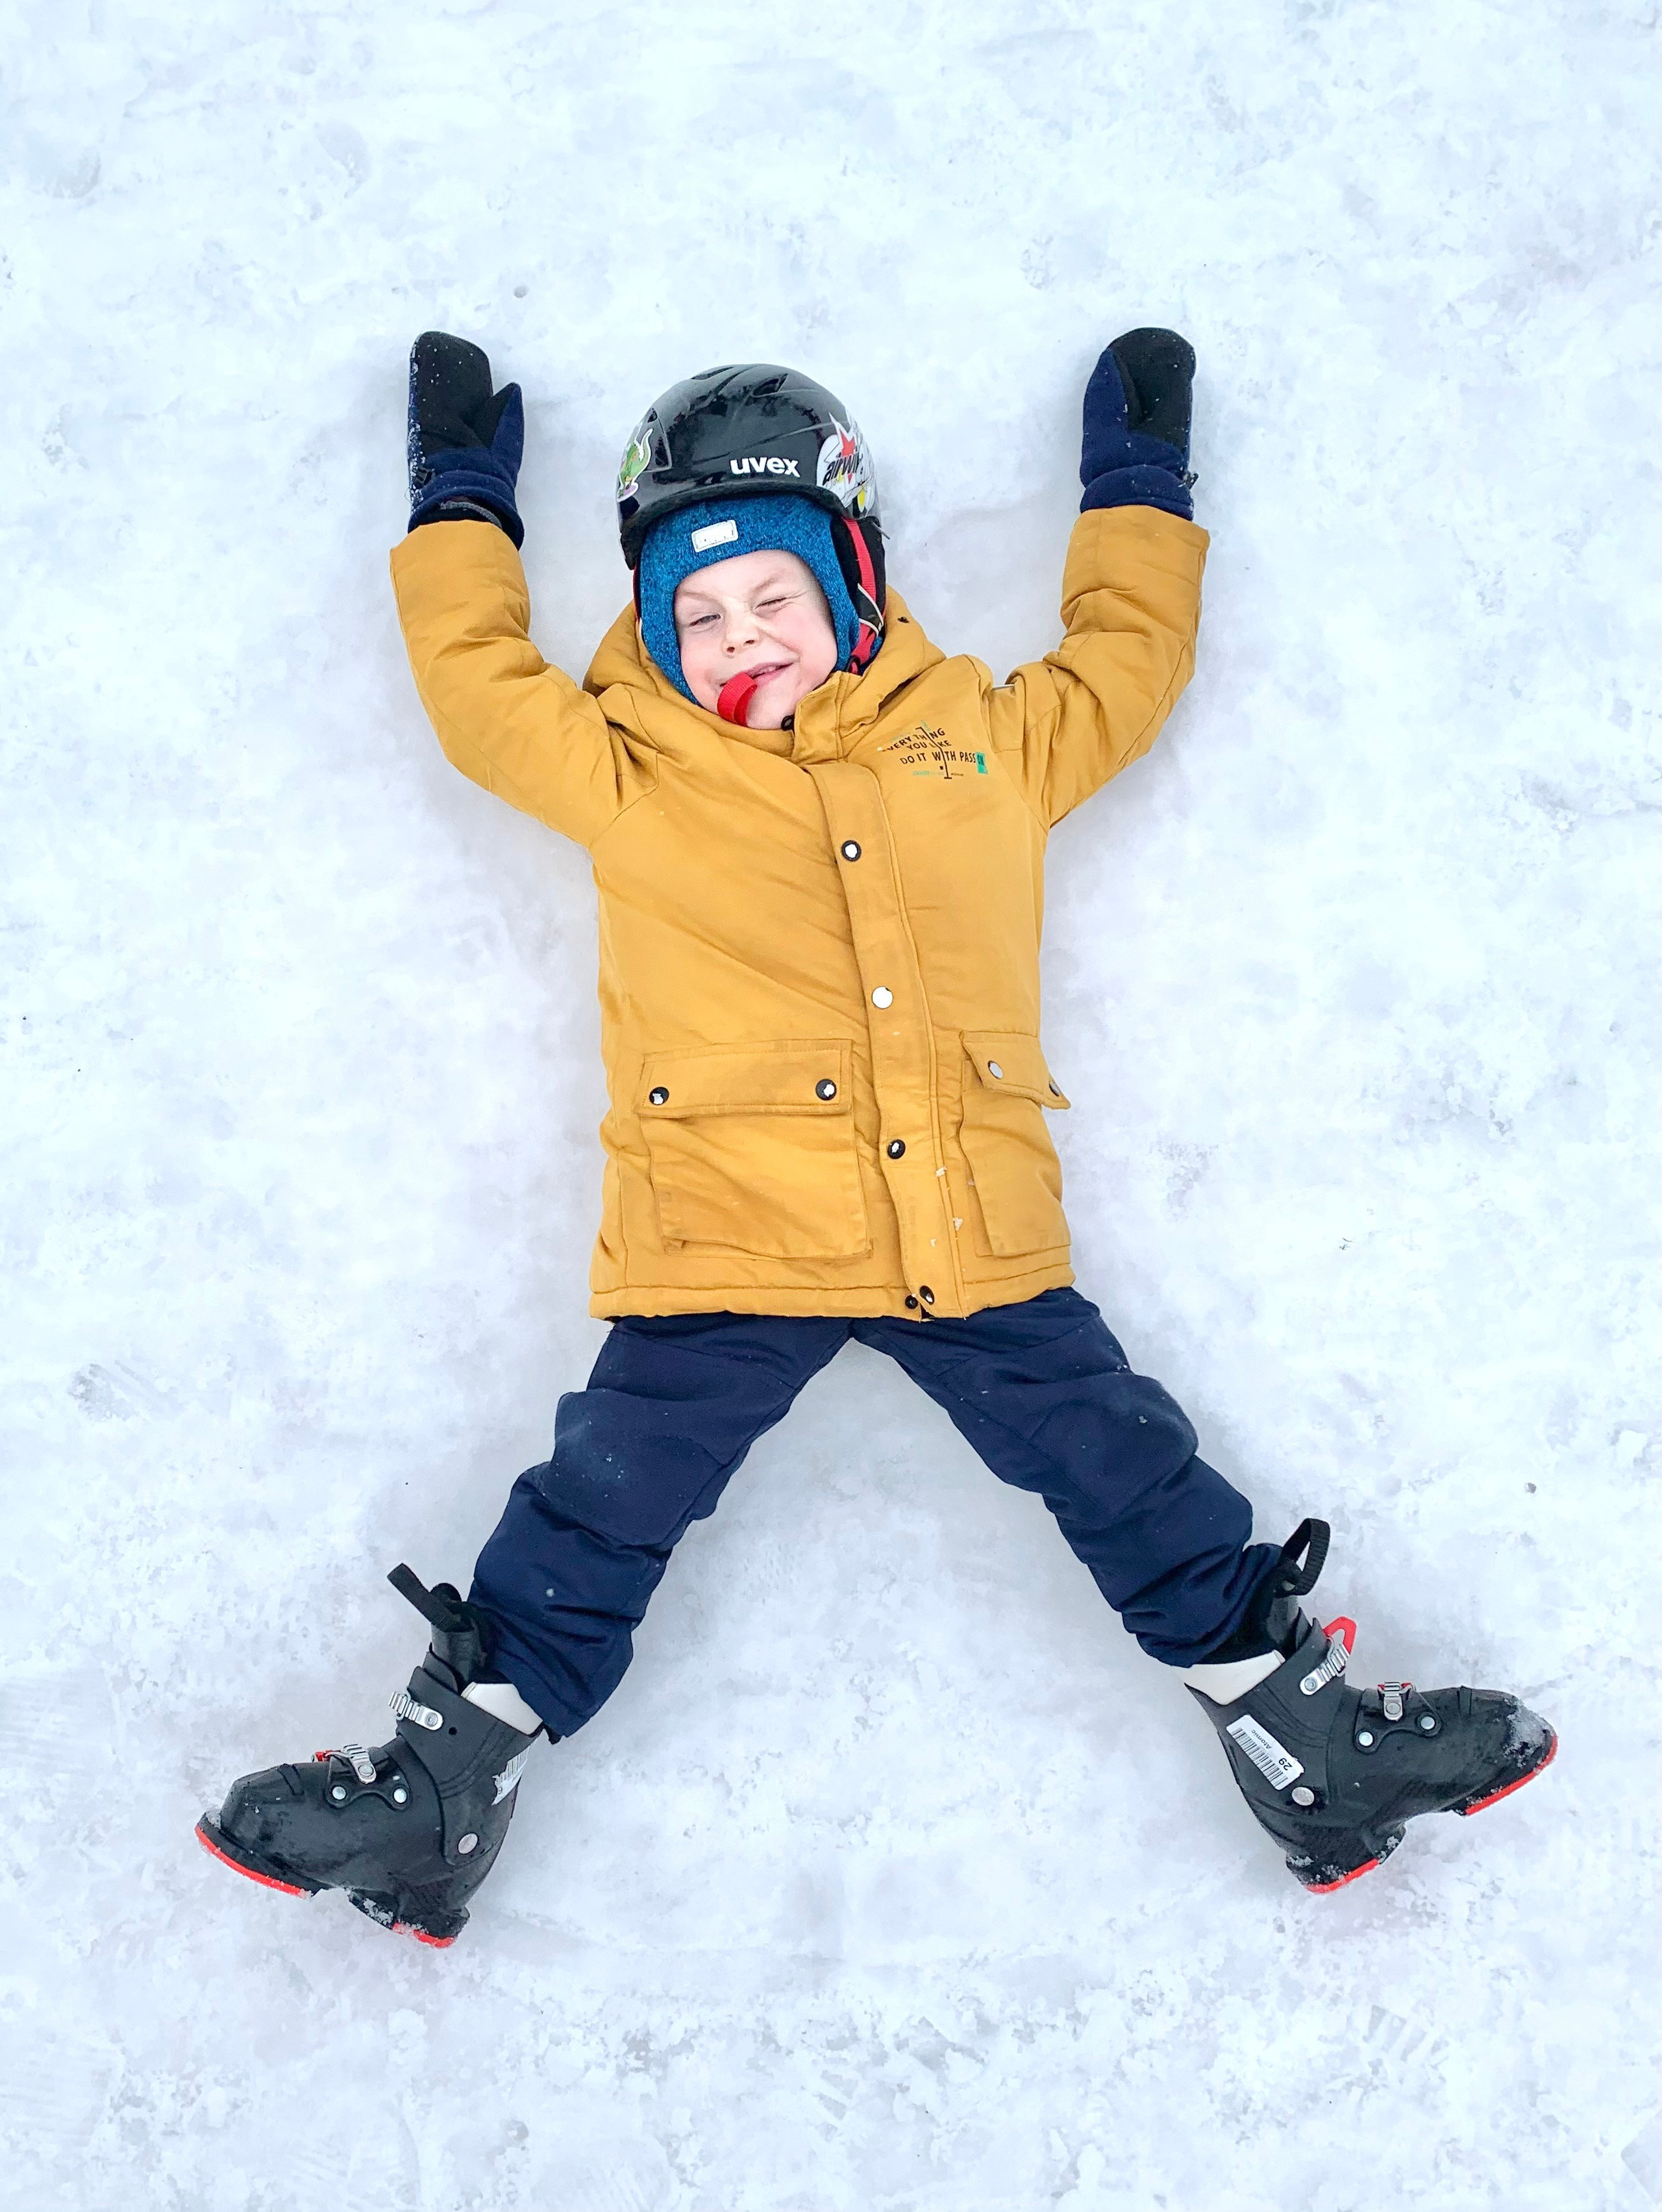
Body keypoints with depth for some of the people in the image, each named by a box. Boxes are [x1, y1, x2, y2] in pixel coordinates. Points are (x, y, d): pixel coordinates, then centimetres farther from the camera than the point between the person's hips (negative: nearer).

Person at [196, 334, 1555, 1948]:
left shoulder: (987, 737, 14)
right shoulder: (626, 772, 9)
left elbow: (1127, 665, 28)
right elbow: (481, 689, 17)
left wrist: (1135, 485, 35)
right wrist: (460, 503, 27)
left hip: (973, 1233, 2)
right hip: (721, 1240, -1)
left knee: (1129, 1474, 8)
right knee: (601, 1510, 1)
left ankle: (1305, 1736, 23)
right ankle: (443, 1788, 14)